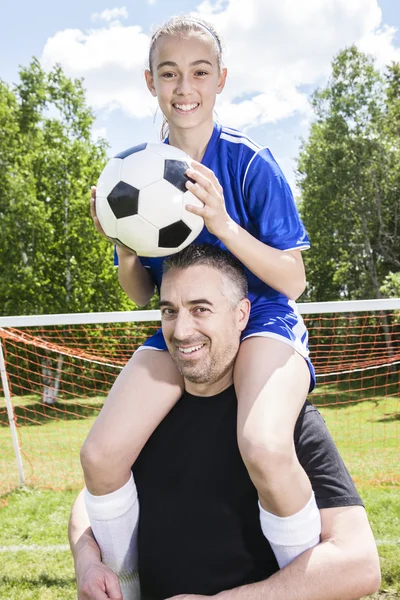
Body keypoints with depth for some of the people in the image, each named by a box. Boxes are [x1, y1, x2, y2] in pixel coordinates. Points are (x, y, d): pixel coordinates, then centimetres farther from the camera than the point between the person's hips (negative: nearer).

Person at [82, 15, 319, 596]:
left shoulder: (250, 161, -10)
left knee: (265, 449, -35)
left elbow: (293, 282, -11)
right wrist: (124, 245, -14)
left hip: (261, 317, -4)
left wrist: (224, 225, -25)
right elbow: (140, 294, 8)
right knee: (101, 455, -16)